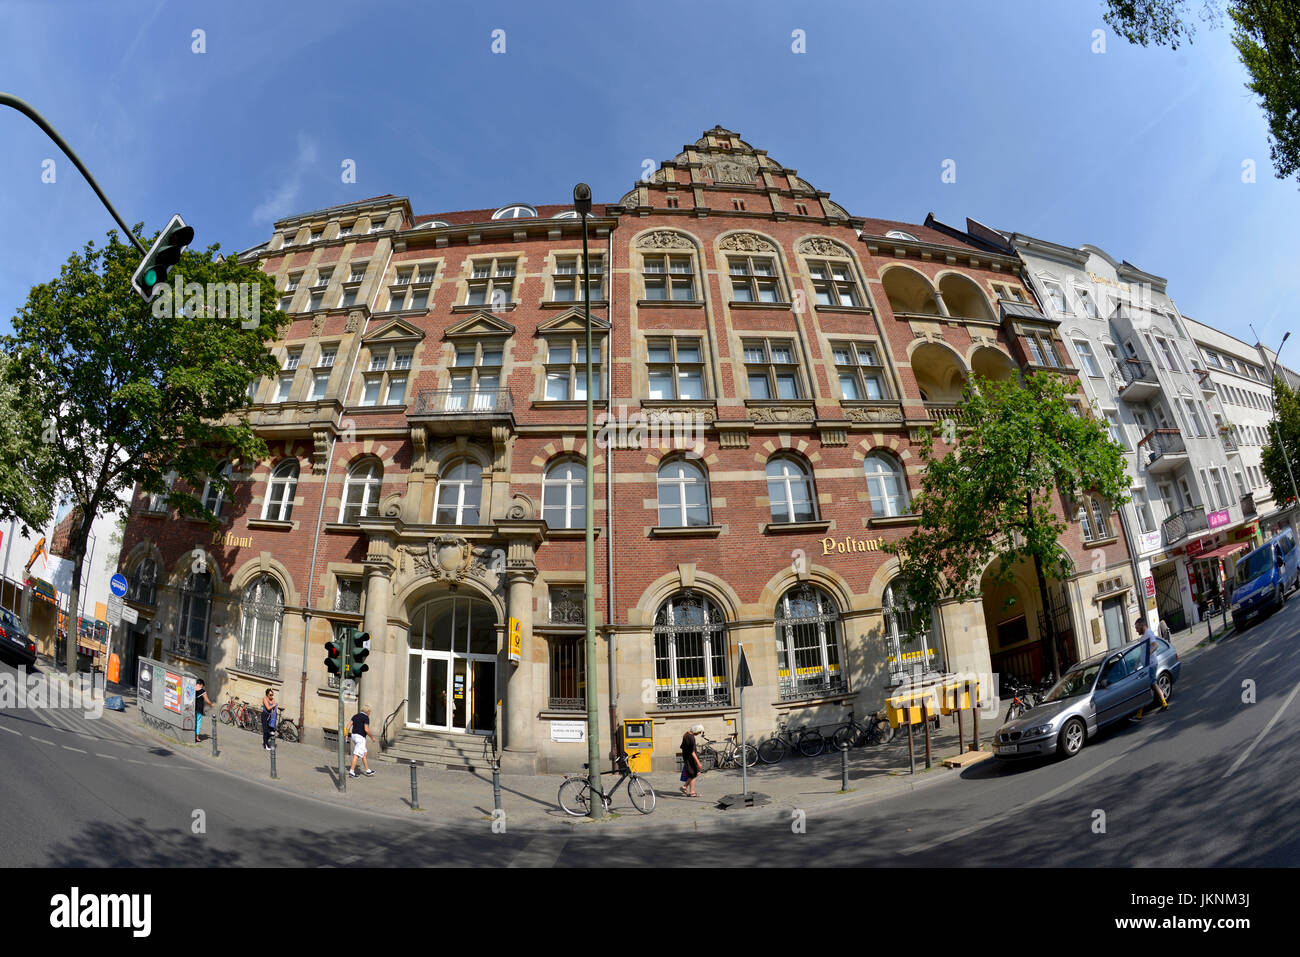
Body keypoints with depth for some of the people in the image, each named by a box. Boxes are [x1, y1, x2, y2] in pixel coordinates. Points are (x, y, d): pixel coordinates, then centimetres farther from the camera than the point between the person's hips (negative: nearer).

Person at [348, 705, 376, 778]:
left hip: (354, 735, 9)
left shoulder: (355, 716, 14)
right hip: (360, 737, -9)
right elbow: (366, 729, -17)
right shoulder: (366, 717, -10)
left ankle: (368, 771, 19)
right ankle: (351, 772, -12)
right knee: (356, 755, -8)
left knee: (364, 754, 14)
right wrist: (372, 737, -5)